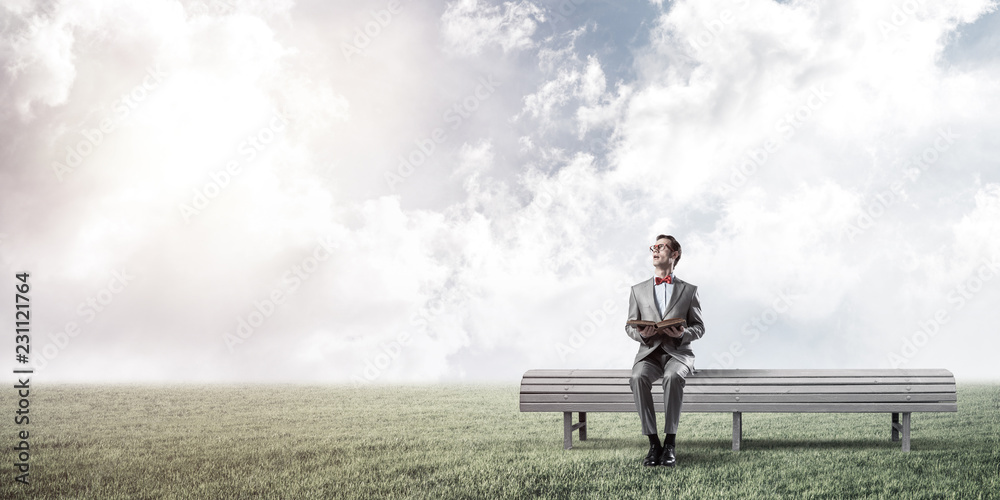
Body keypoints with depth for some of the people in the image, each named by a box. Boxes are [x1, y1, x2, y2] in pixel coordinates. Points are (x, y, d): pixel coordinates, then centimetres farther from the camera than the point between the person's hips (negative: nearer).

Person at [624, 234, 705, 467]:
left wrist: (683, 334, -13)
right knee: (638, 377, -34)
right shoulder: (638, 290, 16)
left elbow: (699, 327, 9)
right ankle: (653, 443, -29)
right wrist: (641, 333, -10)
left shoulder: (689, 290, 12)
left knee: (673, 376, -37)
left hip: (678, 353, -1)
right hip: (648, 352, 2)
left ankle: (670, 443, -32)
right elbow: (629, 326, 14)